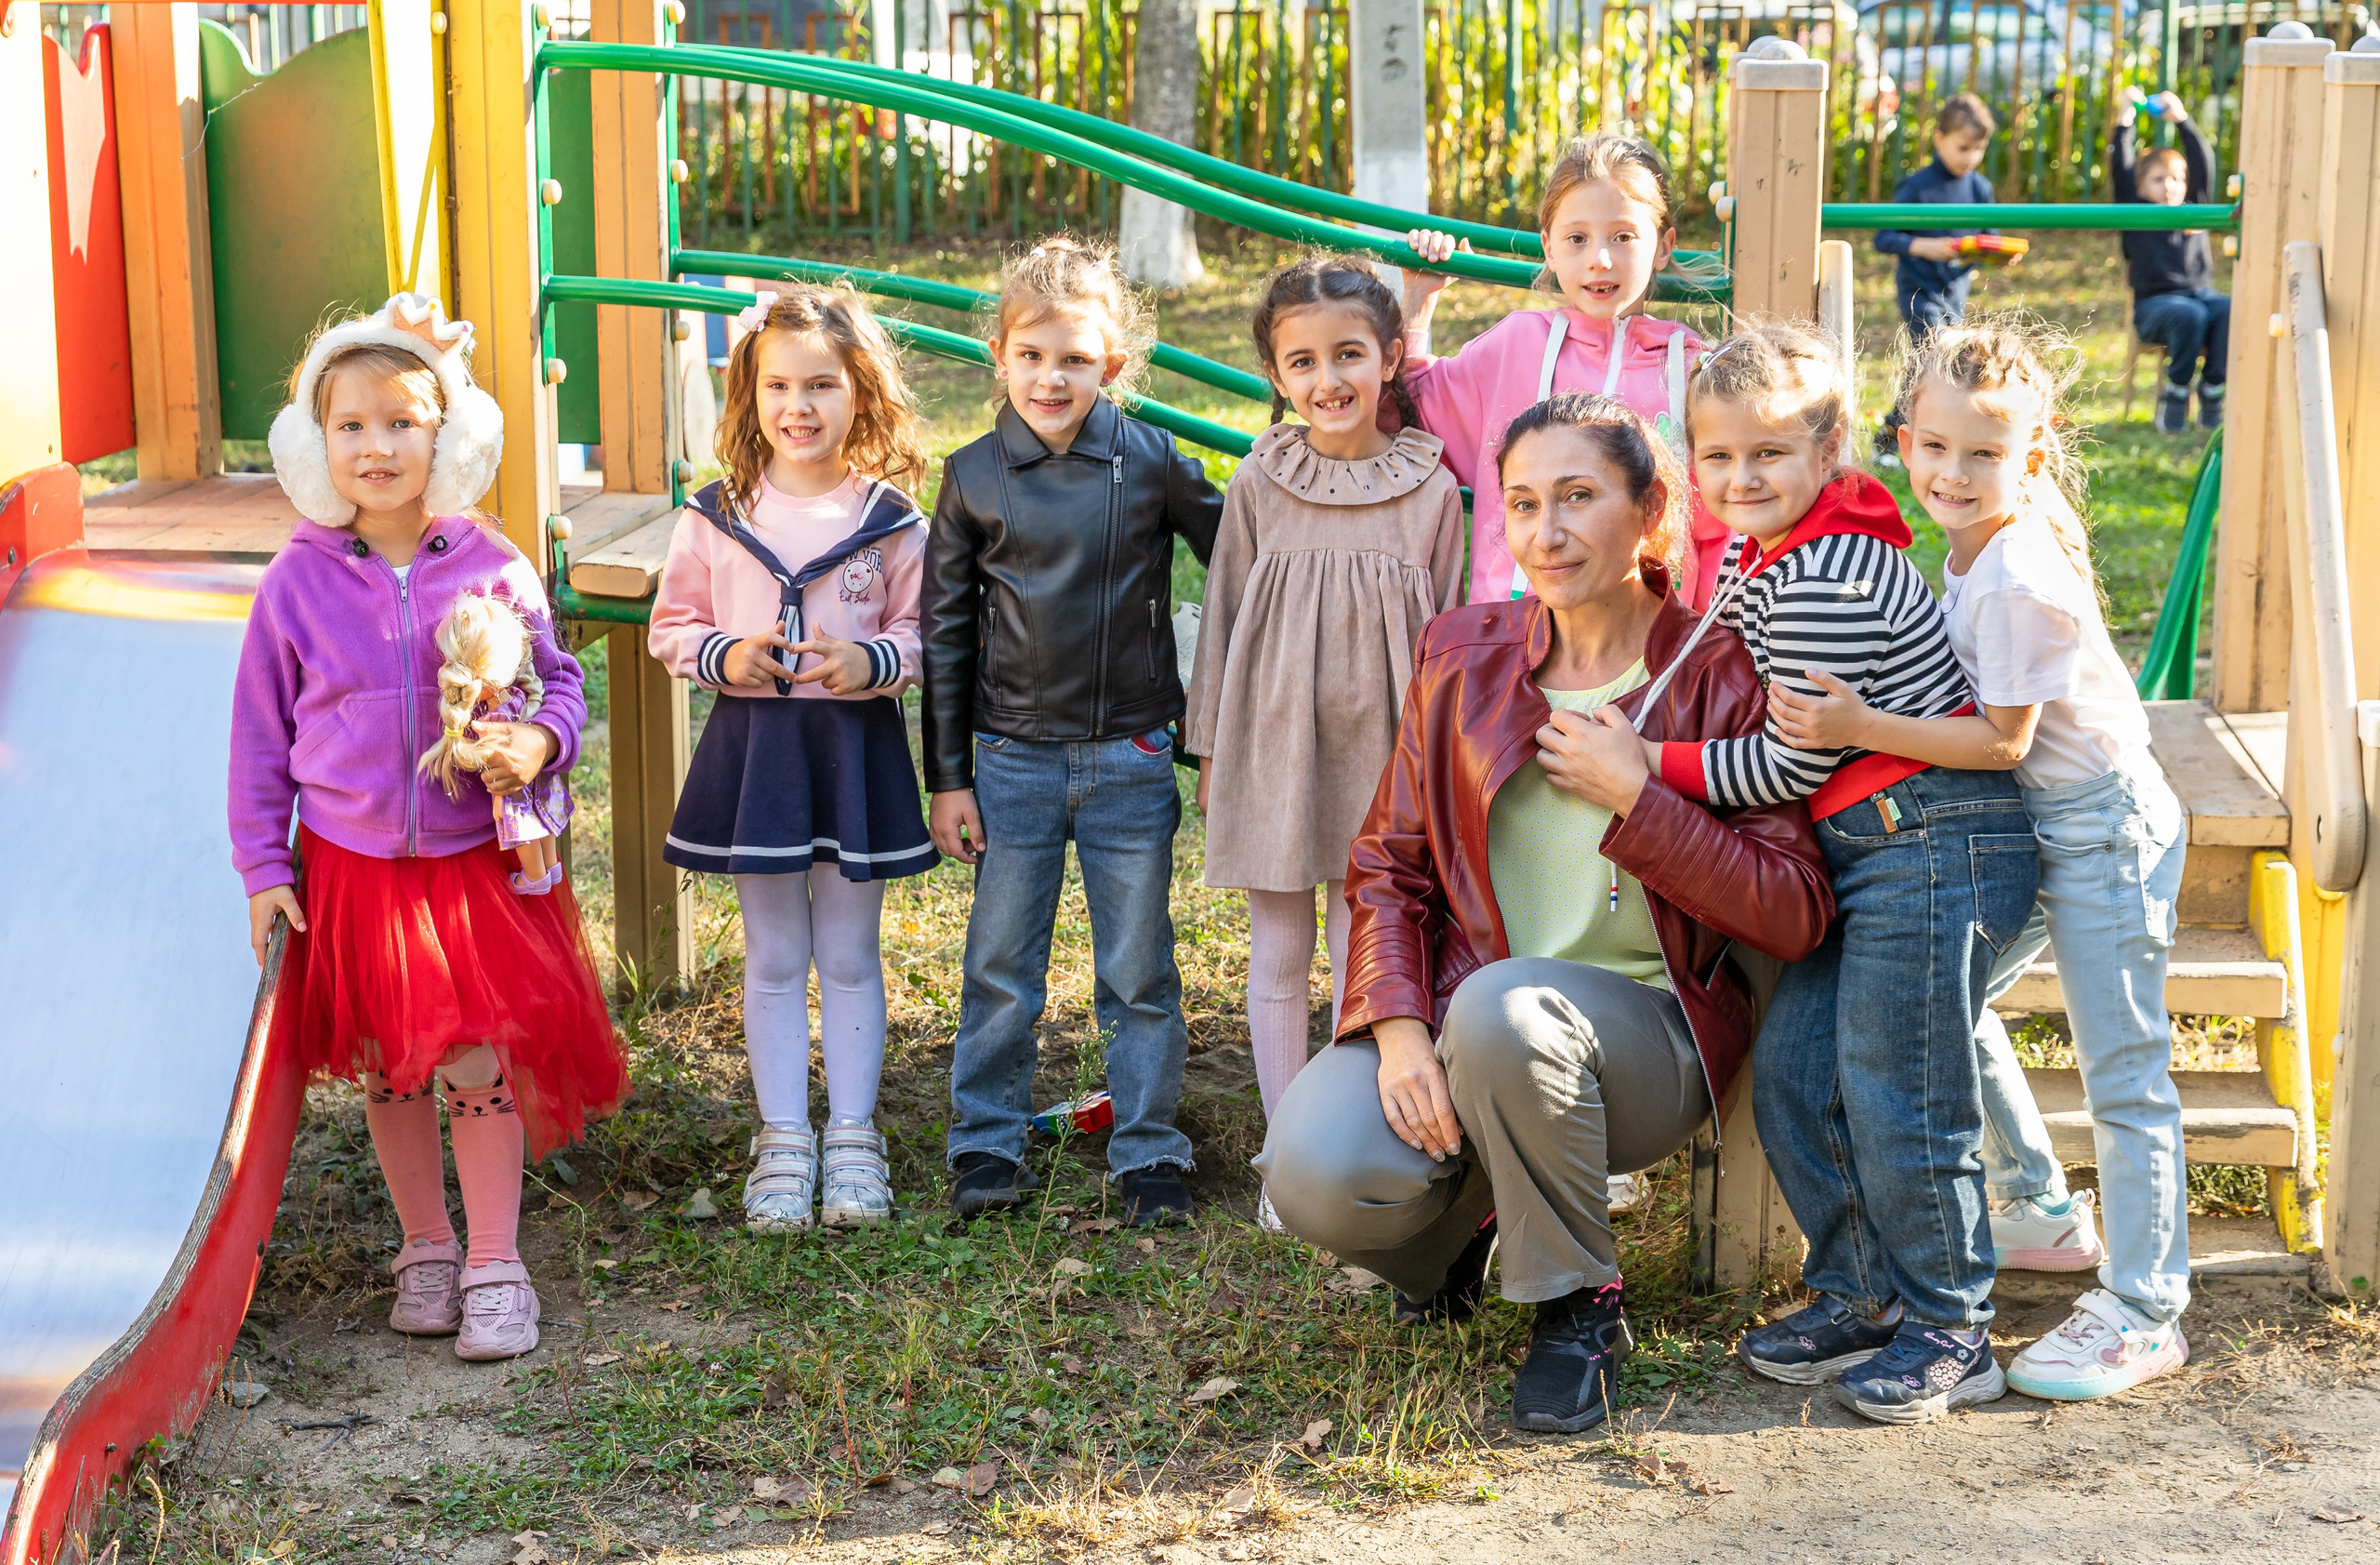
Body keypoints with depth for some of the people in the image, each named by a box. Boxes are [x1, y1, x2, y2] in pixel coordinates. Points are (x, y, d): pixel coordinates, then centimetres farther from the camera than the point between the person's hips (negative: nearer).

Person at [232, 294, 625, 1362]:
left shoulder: (492, 570, -5)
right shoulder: (299, 582, -4)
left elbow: (558, 681, 6)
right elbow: (260, 732, 3)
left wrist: (538, 742, -16)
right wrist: (262, 866, 1)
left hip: (476, 862, -1)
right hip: (351, 867, 1)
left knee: (481, 1064, -1)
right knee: (388, 1069, 11)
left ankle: (495, 1266, 12)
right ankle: (425, 1248, 28)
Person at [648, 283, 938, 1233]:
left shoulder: (891, 521, -3)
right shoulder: (717, 518, -1)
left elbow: (925, 633, 2)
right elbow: (672, 627, 7)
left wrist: (871, 661, -18)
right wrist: (724, 655, -12)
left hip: (857, 749, -1)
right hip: (752, 747, 1)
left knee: (849, 956, 9)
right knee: (773, 960, 8)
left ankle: (853, 1139, 19)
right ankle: (784, 1143, 17)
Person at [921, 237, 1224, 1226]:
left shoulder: (1151, 463, -4)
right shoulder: (974, 476, -1)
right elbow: (945, 630, 4)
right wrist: (945, 777, 3)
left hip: (1130, 758, -1)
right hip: (1012, 760, 1)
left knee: (1138, 972, 7)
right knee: (1001, 967, 8)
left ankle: (1149, 1152, 19)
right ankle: (987, 1143, 22)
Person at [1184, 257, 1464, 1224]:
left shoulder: (1430, 489, -3)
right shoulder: (1259, 487, -3)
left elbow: (1448, 630, 4)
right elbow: (1223, 615, 5)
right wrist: (1211, 750, 5)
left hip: (1380, 751, 0)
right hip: (1274, 745, 0)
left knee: (1366, 953, 8)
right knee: (1279, 957, 8)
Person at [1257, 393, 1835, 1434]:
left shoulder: (1718, 675, -5)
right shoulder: (1463, 656, 5)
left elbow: (1795, 916, -10)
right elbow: (1386, 868, 6)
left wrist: (1632, 798, -17)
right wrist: (1399, 1028, -12)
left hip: (1646, 1026, -3)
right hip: (1457, 1014, 3)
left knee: (1503, 1006, -38)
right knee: (1316, 1173, -26)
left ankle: (1579, 1305, -11)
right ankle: (1458, 1223, 13)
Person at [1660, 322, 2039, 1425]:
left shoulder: (1823, 581, -21)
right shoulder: (1754, 557, 10)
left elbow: (1796, 763, -17)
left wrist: (1654, 768, -9)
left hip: (1934, 844, -10)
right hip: (1861, 849, 10)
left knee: (1897, 1099, -5)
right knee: (1792, 1075, 10)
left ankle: (1949, 1335, 10)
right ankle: (1857, 1297, 22)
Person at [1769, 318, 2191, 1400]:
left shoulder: (2015, 580, -24)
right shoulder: (1980, 541, 4)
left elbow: (2003, 740, -23)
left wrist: (1862, 728, -25)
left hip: (2105, 827, -10)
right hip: (2045, 828, 10)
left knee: (2123, 1069, -5)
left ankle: (2144, 1314, 1)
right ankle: (2042, 1209, 33)